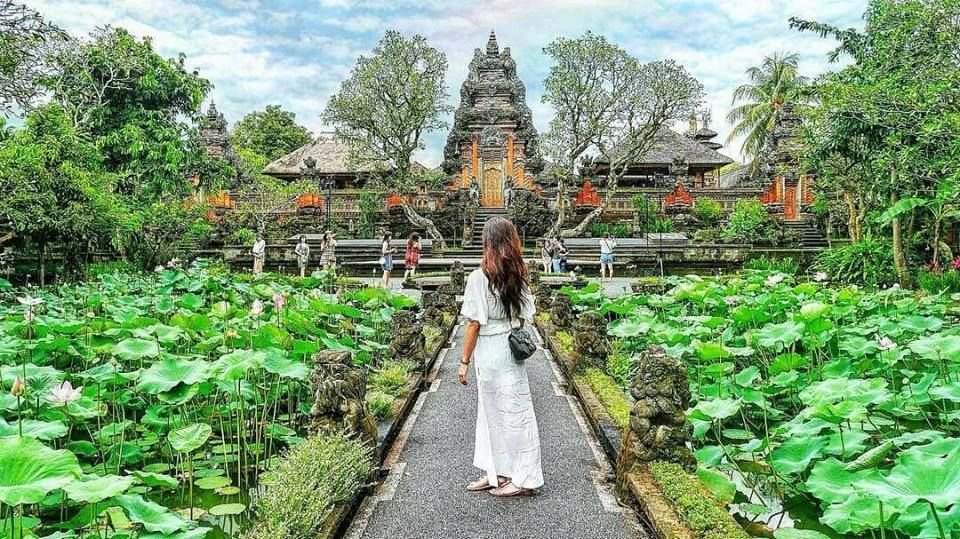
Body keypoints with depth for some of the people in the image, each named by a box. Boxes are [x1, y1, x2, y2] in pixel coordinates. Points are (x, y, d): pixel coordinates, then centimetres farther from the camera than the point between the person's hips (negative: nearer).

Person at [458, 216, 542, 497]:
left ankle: (524, 479, 14)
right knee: (493, 411, 17)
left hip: (489, 352, -7)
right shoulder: (519, 277, 1)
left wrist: (464, 361, -7)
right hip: (512, 349, 7)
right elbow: (524, 318, 5)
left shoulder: (479, 277, -16)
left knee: (495, 412, 5)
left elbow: (474, 324, -15)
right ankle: (497, 474, 27)